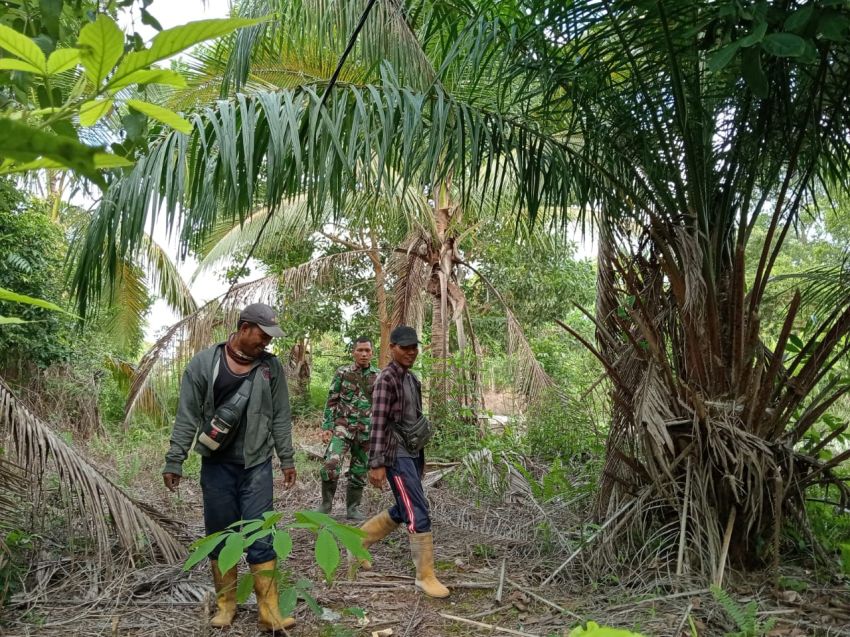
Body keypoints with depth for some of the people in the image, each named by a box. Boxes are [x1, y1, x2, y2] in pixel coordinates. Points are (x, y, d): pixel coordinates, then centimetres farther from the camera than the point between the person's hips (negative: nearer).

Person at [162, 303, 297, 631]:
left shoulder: (271, 366, 0)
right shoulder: (203, 363, -5)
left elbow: (280, 417, 5)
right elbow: (187, 417, -2)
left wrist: (287, 459, 6)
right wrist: (174, 462, -3)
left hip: (257, 464, 0)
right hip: (216, 464, 0)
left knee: (260, 536, 0)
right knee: (220, 535, 9)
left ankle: (270, 612, 5)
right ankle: (226, 604, 25)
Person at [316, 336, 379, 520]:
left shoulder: (378, 376, 3)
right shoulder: (342, 372, -1)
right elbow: (331, 401, 0)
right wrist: (326, 427, -6)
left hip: (367, 431, 2)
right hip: (342, 426, -2)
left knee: (359, 472, 9)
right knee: (331, 465, -18)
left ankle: (352, 508, 24)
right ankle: (326, 503, 3)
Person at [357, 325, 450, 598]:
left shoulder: (412, 378, 12)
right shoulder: (387, 379, -14)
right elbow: (378, 423, -19)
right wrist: (376, 464, -22)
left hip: (413, 453, 9)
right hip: (396, 454, -9)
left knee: (403, 512, 17)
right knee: (419, 514, -6)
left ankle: (358, 540, 35)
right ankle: (425, 576, 7)